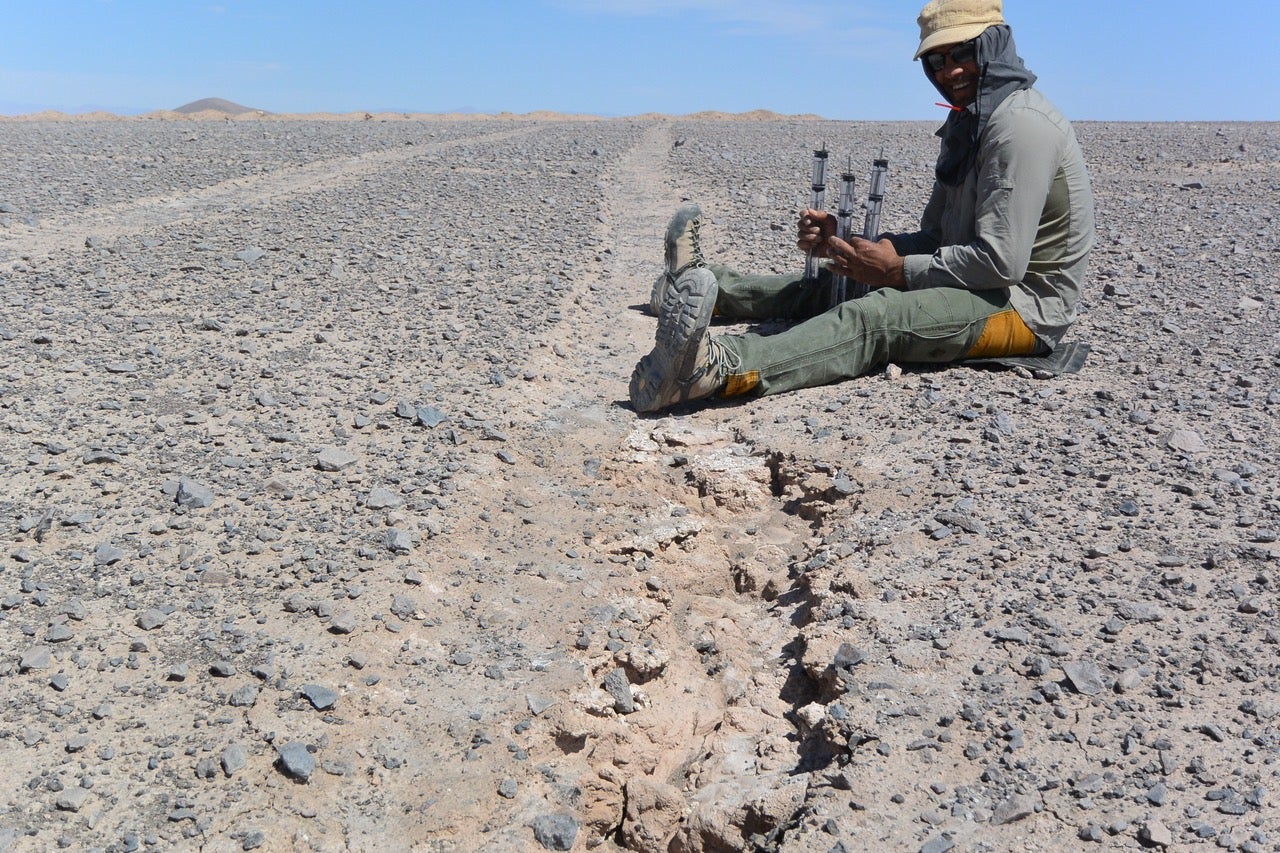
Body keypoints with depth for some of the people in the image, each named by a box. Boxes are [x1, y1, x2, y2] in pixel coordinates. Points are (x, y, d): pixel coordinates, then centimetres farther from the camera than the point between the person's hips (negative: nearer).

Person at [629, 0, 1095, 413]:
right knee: (833, 283, 10)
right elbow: (936, 238, 13)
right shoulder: (967, 124, 16)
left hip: (1022, 307, -10)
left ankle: (720, 368, -53)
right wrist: (844, 241, -1)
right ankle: (705, 287, 18)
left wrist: (899, 270, -16)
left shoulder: (1019, 124, -16)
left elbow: (1001, 260, -23)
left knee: (873, 316, -33)